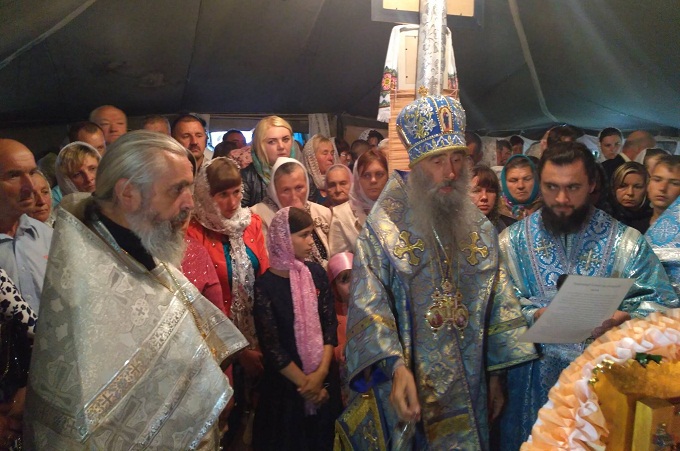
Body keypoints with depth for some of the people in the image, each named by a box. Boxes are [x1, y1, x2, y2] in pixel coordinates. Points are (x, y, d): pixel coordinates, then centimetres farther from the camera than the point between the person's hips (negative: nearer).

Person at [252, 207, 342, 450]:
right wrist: (304, 383, -11)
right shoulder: (265, 285, -13)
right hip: (286, 381, -3)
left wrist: (321, 372, -15)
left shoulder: (316, 273, -2)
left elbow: (330, 324, -5)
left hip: (324, 376, 4)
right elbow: (271, 345, -13)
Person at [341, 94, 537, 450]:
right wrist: (395, 367, -30)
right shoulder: (383, 230, -11)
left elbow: (496, 304, 8)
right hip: (411, 387, -4)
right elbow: (369, 307, -18)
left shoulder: (479, 229, 4)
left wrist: (497, 373, 6)